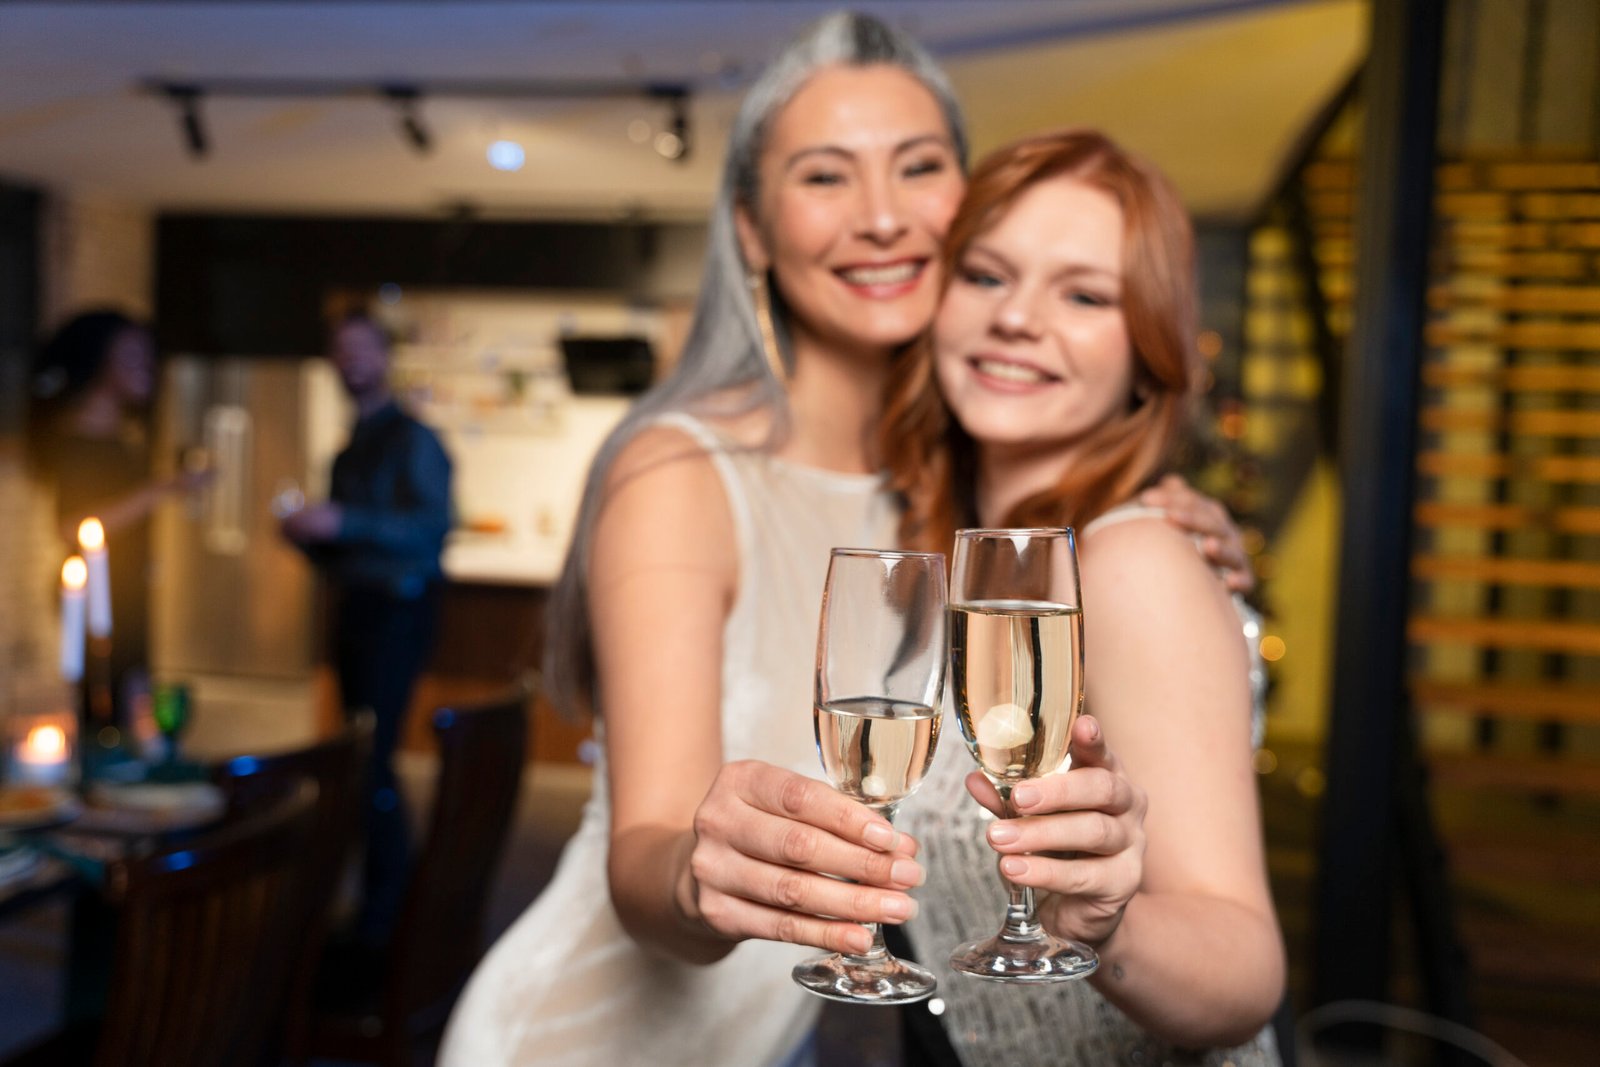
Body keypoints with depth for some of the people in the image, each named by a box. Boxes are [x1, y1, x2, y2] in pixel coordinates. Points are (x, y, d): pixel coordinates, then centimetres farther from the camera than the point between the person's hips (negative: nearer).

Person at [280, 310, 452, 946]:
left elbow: (433, 526, -19)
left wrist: (344, 522, -24)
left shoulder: (412, 439, -5)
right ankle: (380, 889, 21)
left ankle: (385, 910, -6)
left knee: (371, 758, -13)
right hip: (353, 609, 8)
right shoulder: (349, 451, 20)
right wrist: (307, 536, 6)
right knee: (361, 755, 10)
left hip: (399, 610, -8)